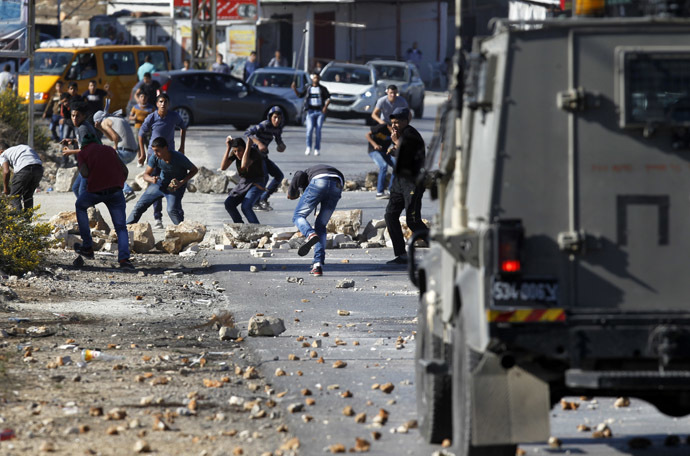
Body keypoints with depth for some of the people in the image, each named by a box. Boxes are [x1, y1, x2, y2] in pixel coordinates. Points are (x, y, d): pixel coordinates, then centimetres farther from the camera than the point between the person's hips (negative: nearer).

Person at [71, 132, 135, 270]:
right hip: (115, 190, 2)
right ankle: (123, 258, -17)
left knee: (80, 206, 30)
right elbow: (124, 170, 12)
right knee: (121, 227, 7)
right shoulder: (109, 149, 20)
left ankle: (87, 247, 28)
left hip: (95, 191, -2)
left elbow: (85, 173, -6)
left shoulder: (82, 153, 10)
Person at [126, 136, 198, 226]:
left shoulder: (179, 158, -29)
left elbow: (194, 170, -14)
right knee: (140, 205, 4)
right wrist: (151, 179, -35)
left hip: (176, 186, -5)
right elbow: (146, 174, -9)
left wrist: (182, 182, -27)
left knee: (172, 210, -28)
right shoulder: (154, 158, -19)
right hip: (161, 183, 5)